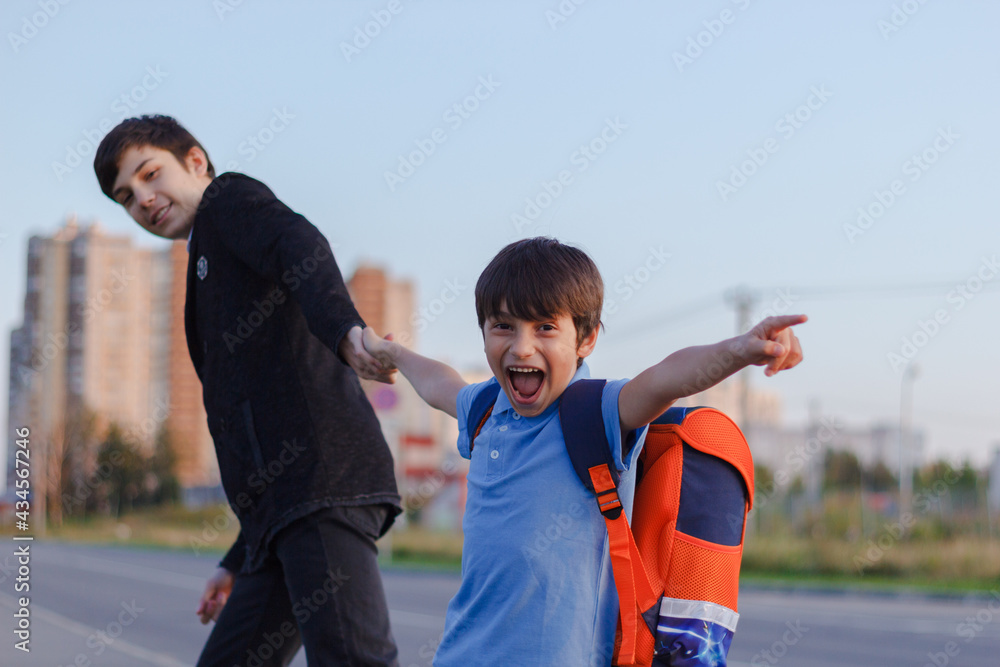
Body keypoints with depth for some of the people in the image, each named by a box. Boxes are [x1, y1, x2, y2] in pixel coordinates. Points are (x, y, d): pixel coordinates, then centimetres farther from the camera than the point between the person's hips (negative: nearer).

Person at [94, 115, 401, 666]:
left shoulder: (232, 198, 10)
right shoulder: (216, 277, 34)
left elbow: (300, 246, -15)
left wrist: (344, 329, -37)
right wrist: (238, 565, 32)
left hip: (323, 473, -10)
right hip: (280, 516, 10)